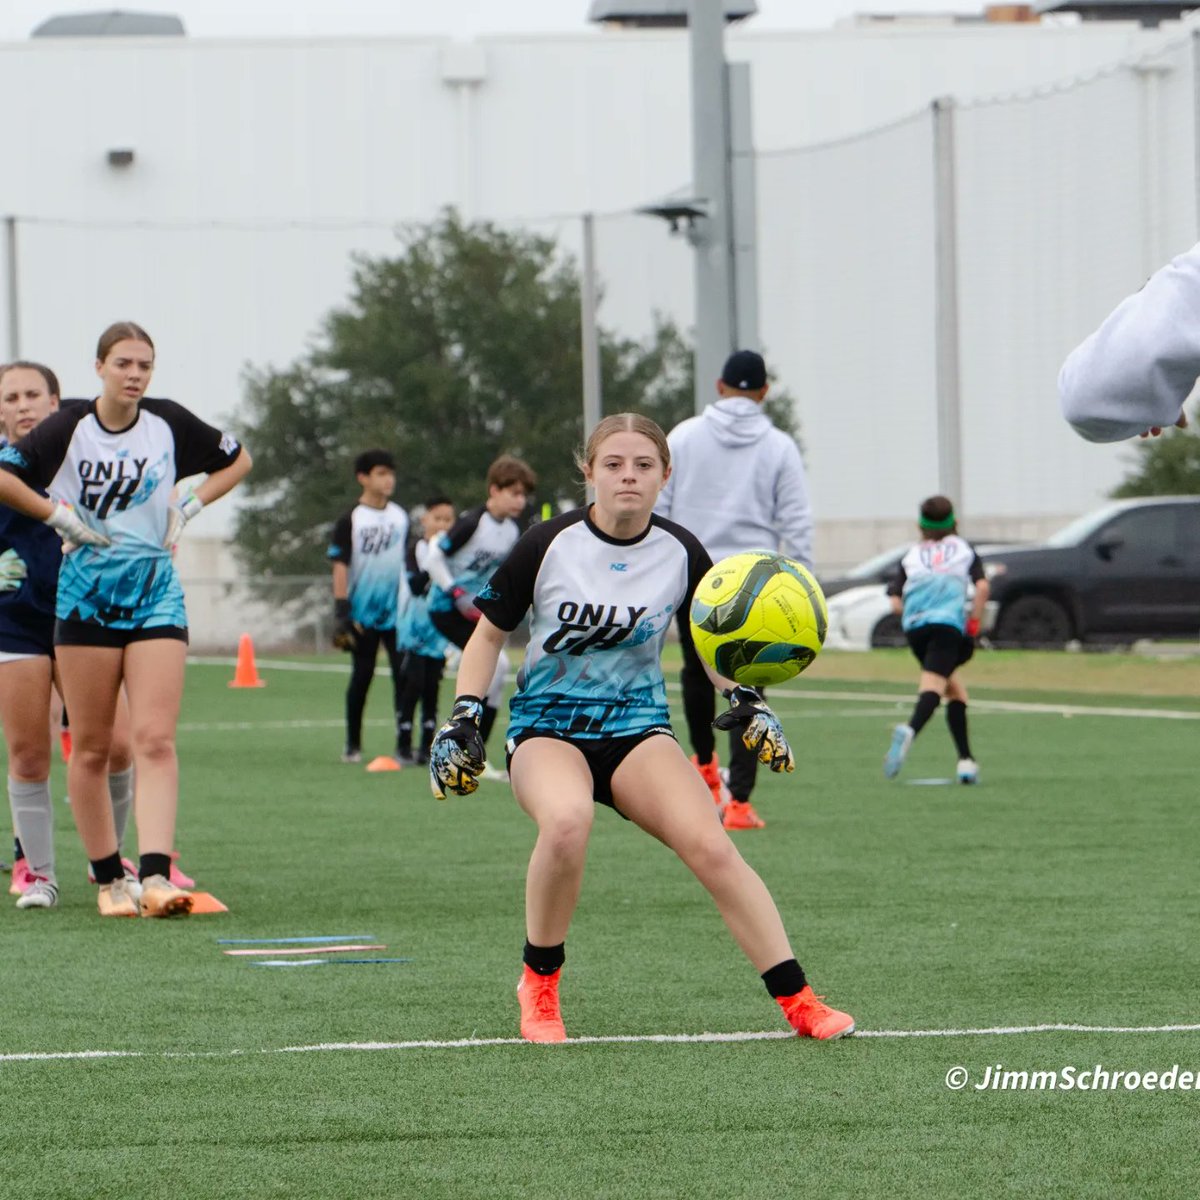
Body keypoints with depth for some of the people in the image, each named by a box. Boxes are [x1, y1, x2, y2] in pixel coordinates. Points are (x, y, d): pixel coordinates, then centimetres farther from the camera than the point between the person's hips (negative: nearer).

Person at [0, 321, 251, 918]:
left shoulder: (169, 423, 3)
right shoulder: (69, 427, -4)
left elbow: (236, 460, 17)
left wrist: (189, 508, 5)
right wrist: (60, 516, -10)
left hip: (156, 595, 1)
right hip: (86, 595, -1)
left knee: (156, 739, -12)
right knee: (90, 748, 2)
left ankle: (155, 876, -21)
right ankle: (108, 879, 12)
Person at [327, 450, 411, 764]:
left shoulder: (400, 517, 8)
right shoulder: (350, 520, -5)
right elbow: (340, 567, -9)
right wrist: (341, 613, -15)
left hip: (398, 611, 3)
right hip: (363, 614, -3)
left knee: (404, 676, -5)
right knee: (362, 677, 4)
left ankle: (403, 744, -1)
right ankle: (353, 745, 15)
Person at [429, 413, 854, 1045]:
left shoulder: (680, 553, -2)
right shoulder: (548, 545, -8)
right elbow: (489, 634, 5)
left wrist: (745, 700, 1)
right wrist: (464, 717, -4)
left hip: (638, 726, 2)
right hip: (547, 725, -2)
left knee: (710, 846, -22)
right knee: (567, 820, -36)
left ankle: (798, 1000, -14)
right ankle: (539, 986, -15)